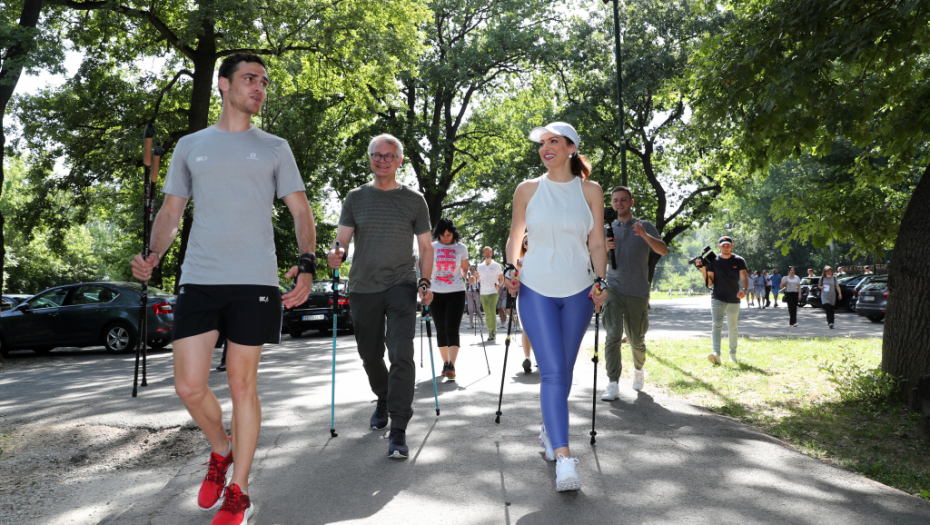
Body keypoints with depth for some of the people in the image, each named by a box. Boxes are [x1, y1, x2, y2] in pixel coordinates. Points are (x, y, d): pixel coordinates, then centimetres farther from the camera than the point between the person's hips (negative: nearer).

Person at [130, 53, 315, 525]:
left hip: (255, 280, -2)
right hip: (198, 278, 2)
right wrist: (153, 254, -4)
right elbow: (171, 210, 16)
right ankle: (221, 451, 29)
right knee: (189, 386, -2)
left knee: (242, 383, 1)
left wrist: (307, 264, -10)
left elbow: (300, 210, 7)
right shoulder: (190, 146, 16)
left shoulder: (274, 148, 12)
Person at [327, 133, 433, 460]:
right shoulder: (356, 198, 9)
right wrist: (337, 253, -20)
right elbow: (342, 239, 4)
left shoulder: (414, 200, 7)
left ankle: (399, 432, -12)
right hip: (363, 287, 2)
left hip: (401, 286, -2)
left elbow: (425, 246, 8)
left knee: (401, 354, -14)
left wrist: (426, 281, -4)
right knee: (370, 355, 13)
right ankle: (383, 399, 43)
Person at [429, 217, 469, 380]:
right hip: (436, 293, 2)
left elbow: (465, 269, 12)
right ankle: (445, 363, 22)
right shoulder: (432, 247, 4)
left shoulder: (461, 248, 3)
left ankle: (452, 366, -17)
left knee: (452, 329, -13)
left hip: (456, 293, -2)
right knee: (441, 330, 7)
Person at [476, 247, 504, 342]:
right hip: (483, 293, 4)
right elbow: (478, 277, 21)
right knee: (487, 313, 6)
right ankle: (490, 332, 15)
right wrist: (478, 282, -3)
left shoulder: (496, 266, 3)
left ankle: (493, 332, -18)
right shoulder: (480, 266, 11)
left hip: (493, 292, -3)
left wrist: (499, 285, -12)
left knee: (492, 311, -17)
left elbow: (502, 278, 7)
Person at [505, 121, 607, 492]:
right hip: (536, 289, -1)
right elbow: (515, 237, 12)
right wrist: (511, 270, -3)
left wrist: (600, 281, -6)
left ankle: (549, 431, 35)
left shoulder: (590, 191, 5)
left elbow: (597, 243, 6)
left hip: (578, 291, 2)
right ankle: (564, 460, -15)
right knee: (552, 371, -12)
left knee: (564, 370, 11)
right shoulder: (527, 190, 5)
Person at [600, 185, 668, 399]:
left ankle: (638, 369, 39)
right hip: (613, 289, 0)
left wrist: (644, 235, -27)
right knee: (613, 335, -15)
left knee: (637, 339, 10)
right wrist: (605, 248, -13)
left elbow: (663, 250, -9)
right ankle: (613, 384, -15)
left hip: (638, 292, 0)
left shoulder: (645, 226, 5)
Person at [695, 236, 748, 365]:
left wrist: (744, 289, -31)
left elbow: (744, 277, -11)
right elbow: (709, 283, 0)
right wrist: (703, 269, -15)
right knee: (716, 325, -16)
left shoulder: (739, 261, 3)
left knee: (732, 328, 11)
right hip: (717, 299, -1)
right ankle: (716, 354, -28)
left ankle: (733, 354, 25)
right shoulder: (713, 261, 3)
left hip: (734, 300, 1)